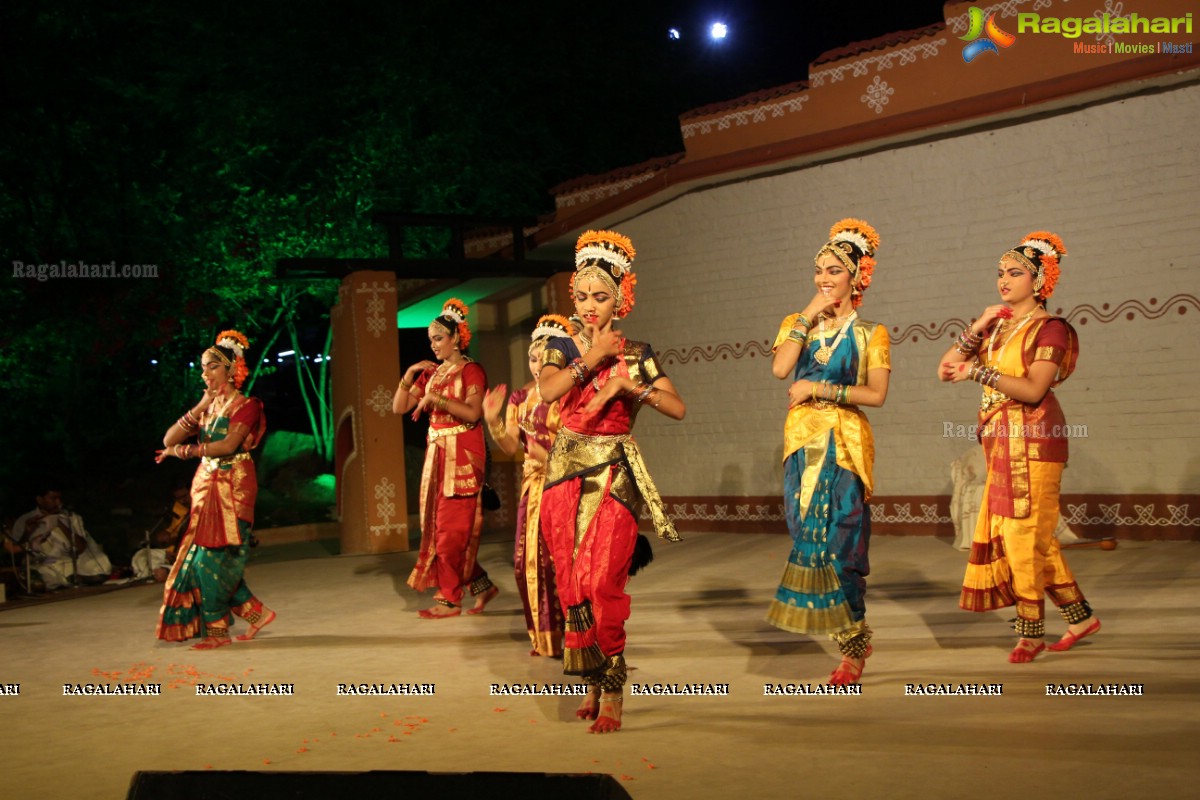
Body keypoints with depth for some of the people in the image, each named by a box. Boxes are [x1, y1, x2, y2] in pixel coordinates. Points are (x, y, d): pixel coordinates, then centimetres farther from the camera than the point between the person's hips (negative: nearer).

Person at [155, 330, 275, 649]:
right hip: (206, 486, 6)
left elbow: (229, 445, -18)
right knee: (219, 559, 3)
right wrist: (201, 407, -6)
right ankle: (256, 612, 17)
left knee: (211, 557, -9)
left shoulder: (245, 405, -3)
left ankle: (217, 630, 0)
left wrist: (185, 451, -12)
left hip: (232, 487, -6)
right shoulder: (206, 405, 15)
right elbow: (169, 440, 3)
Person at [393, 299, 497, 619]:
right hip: (437, 453, 7)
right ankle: (482, 585, 17)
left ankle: (450, 598, 3)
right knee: (437, 523, 7)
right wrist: (409, 375, -3)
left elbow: (473, 413, -19)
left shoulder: (471, 371, -5)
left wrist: (437, 398, -22)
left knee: (451, 526, -5)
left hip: (462, 454, -7)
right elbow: (399, 407, 8)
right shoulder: (431, 373, 13)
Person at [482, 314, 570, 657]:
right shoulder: (521, 399, 12)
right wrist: (492, 421, -8)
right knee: (530, 558, 6)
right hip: (533, 484, 6)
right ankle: (544, 636, 20)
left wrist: (551, 455, -22)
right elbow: (511, 446, 6)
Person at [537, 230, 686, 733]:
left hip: (613, 475, -2)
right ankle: (595, 683, 16)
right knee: (572, 584, 3)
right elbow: (547, 390, -11)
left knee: (601, 583, -12)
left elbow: (678, 409, -1)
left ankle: (612, 692, -3)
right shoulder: (562, 347, 10)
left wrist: (628, 385, -11)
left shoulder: (636, 354, 7)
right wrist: (592, 358, -9)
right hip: (566, 471, 2)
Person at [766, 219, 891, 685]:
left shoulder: (870, 333, 4)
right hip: (802, 441, 4)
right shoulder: (796, 324, 12)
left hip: (845, 445, -4)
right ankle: (853, 640, 13)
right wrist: (810, 314, -6)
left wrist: (818, 388, -12)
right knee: (809, 536, 1)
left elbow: (877, 394, -7)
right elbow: (780, 368, -7)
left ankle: (853, 641, 11)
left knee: (838, 540, -5)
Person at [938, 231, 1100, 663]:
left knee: (1025, 533, -4)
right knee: (1034, 537, 10)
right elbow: (947, 367, 5)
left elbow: (1034, 389, -19)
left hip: (1033, 441, -7)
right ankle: (1080, 615, 22)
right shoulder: (998, 326, 14)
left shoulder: (1049, 328, -6)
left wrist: (978, 371, -21)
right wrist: (978, 328, -5)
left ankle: (1031, 631, 6)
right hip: (1002, 441, 7)